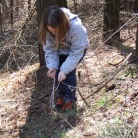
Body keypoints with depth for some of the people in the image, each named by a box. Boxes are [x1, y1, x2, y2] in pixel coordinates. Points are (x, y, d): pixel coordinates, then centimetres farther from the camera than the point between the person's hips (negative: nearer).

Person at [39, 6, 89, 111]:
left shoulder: (75, 27, -42)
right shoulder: (47, 29, -30)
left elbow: (76, 52, -35)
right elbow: (50, 49, -19)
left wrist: (65, 70, -40)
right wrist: (52, 66, -34)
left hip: (78, 48, -4)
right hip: (61, 50, 4)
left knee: (69, 71, -19)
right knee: (57, 72, -7)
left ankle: (70, 99, -3)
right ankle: (62, 97, 13)